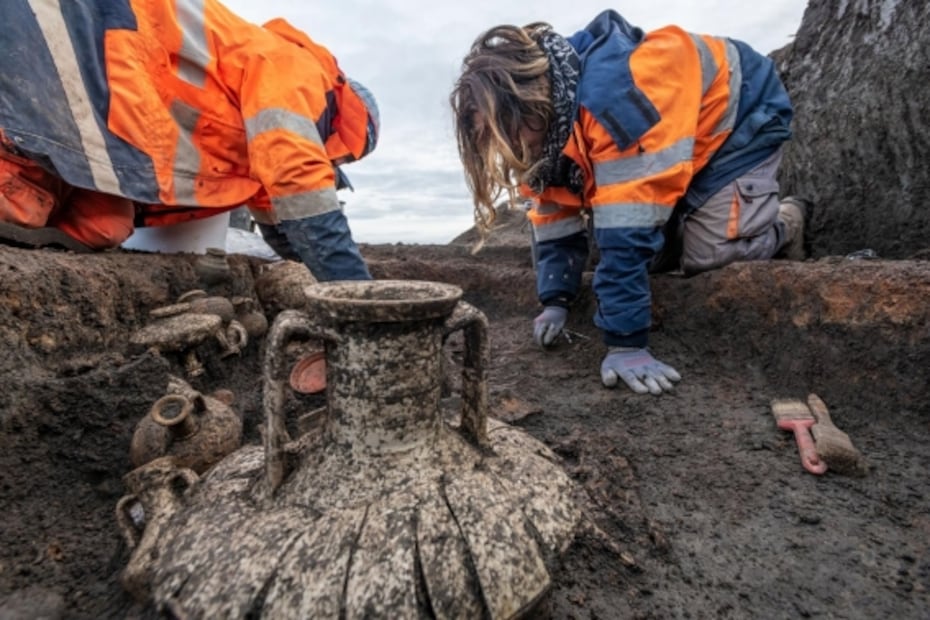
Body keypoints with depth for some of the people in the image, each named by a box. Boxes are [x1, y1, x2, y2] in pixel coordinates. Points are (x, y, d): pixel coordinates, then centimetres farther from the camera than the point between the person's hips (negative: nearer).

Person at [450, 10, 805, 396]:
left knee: (705, 252, -20)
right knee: (653, 252, -6)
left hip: (744, 118, -6)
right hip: (677, 145, 6)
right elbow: (555, 214, -11)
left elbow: (630, 232, -45)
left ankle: (785, 224, 13)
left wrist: (626, 343, -41)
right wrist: (555, 301, -19)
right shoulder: (547, 117, -15)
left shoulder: (615, 96, -42)